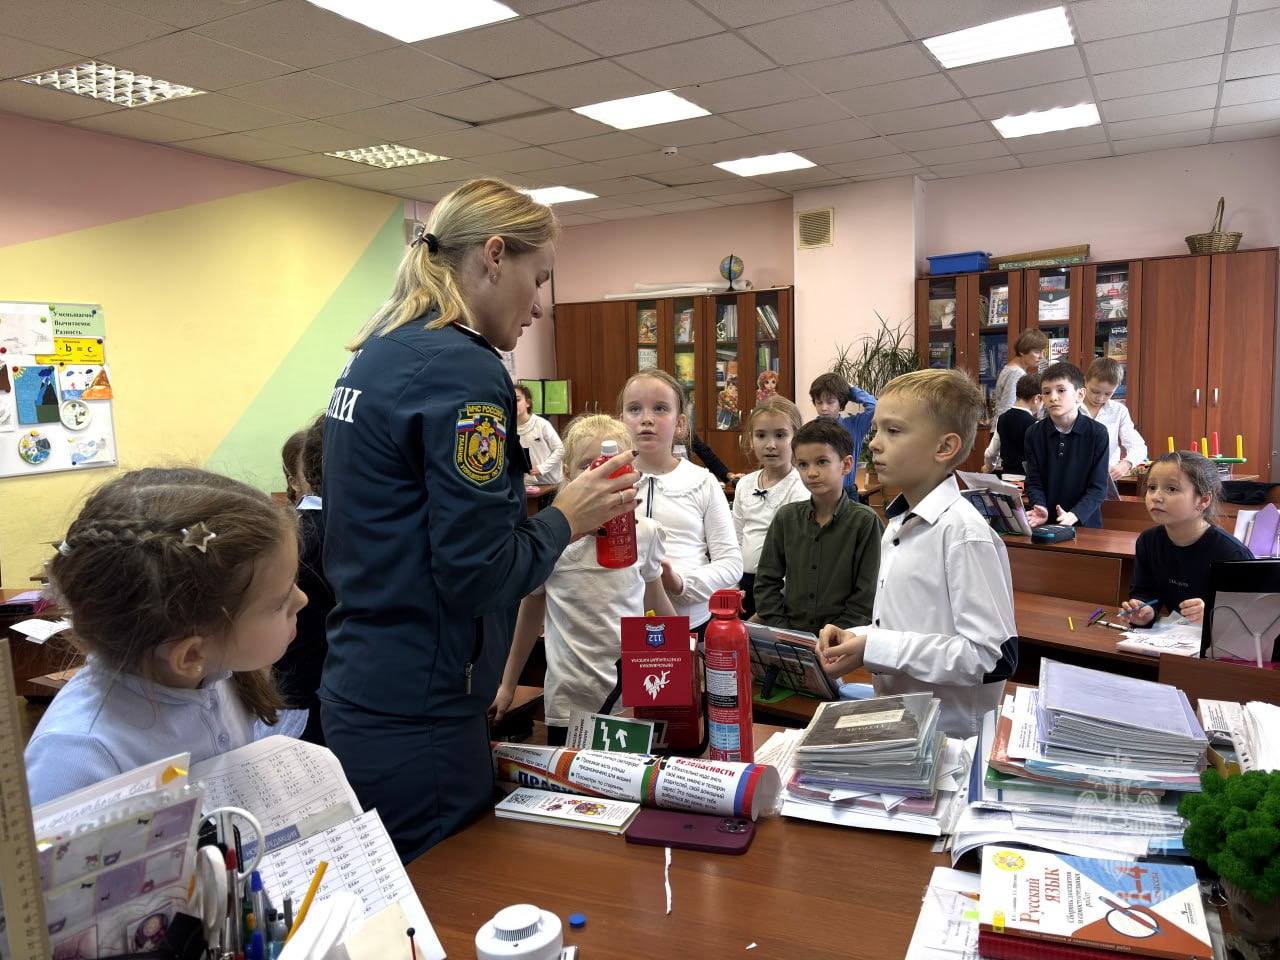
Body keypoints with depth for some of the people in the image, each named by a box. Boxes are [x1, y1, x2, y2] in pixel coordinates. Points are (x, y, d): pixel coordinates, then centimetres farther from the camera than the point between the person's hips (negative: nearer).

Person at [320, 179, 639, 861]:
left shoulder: (375, 356, 9)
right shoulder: (462, 370, -19)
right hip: (417, 724, -9)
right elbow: (477, 575, -22)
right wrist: (567, 517, -8)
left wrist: (504, 487, 14)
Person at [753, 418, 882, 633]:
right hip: (789, 637, 3)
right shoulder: (787, 517, 9)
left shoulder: (864, 521, -2)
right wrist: (782, 636, -1)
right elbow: (766, 582, 9)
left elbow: (866, 596, -3)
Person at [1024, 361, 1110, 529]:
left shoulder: (1097, 433, -1)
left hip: (1084, 523, -2)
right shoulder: (1033, 434, 5)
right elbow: (1033, 482, 4)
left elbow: (1098, 487, -3)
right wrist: (1040, 510, -15)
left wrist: (1074, 515, -18)